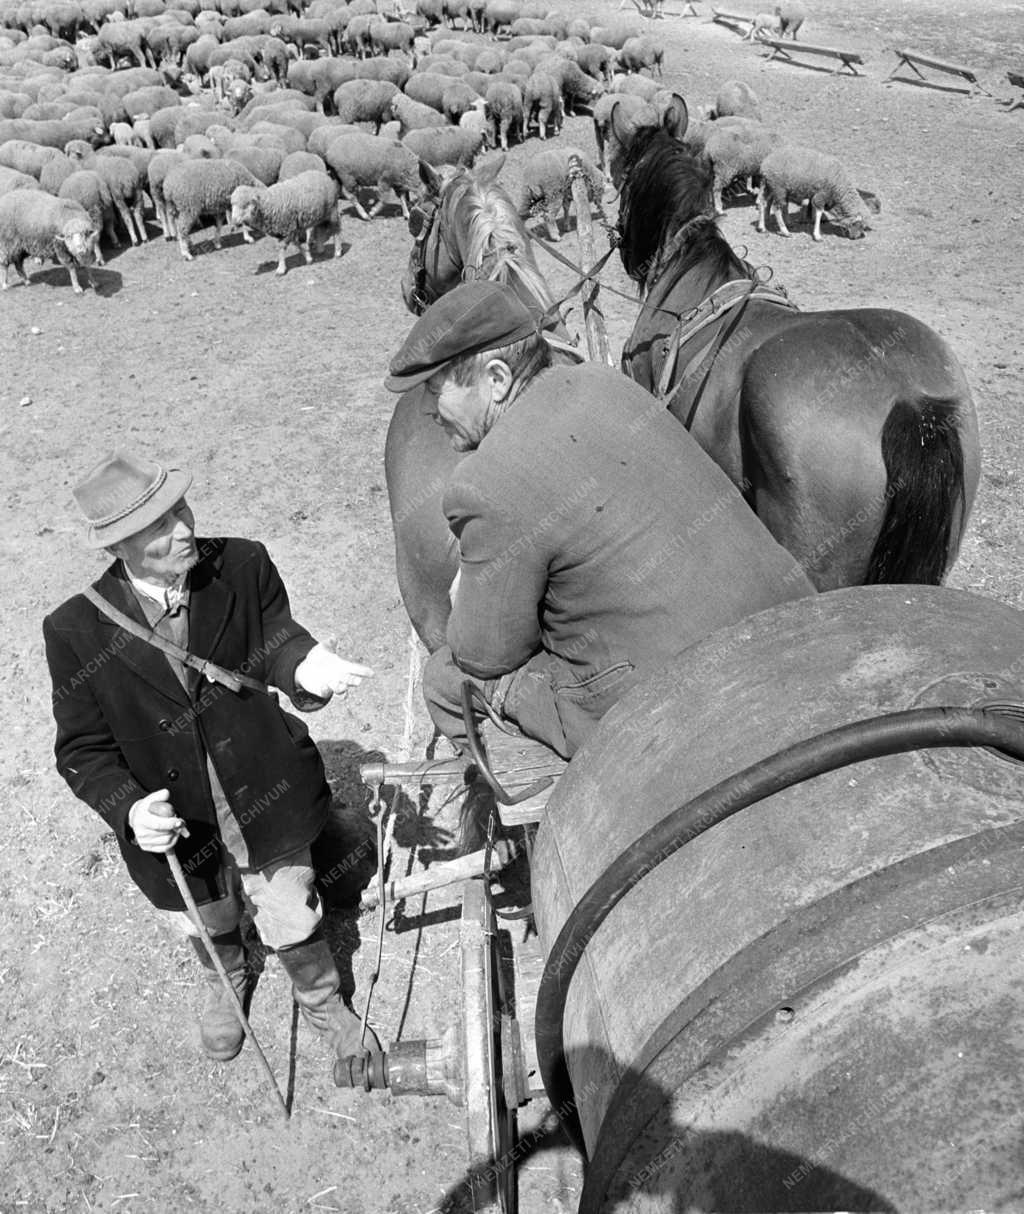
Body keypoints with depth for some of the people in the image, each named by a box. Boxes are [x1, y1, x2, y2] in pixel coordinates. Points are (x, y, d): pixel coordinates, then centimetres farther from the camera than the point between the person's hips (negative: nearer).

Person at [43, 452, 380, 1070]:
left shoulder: (244, 565, -17)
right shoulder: (75, 630, -19)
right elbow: (84, 748, -11)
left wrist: (303, 664, -39)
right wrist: (129, 809, -29)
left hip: (268, 804, 0)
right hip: (174, 824, 1)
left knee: (293, 922, 17)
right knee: (208, 925, 29)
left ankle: (323, 1001, 52)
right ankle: (227, 982, 66)